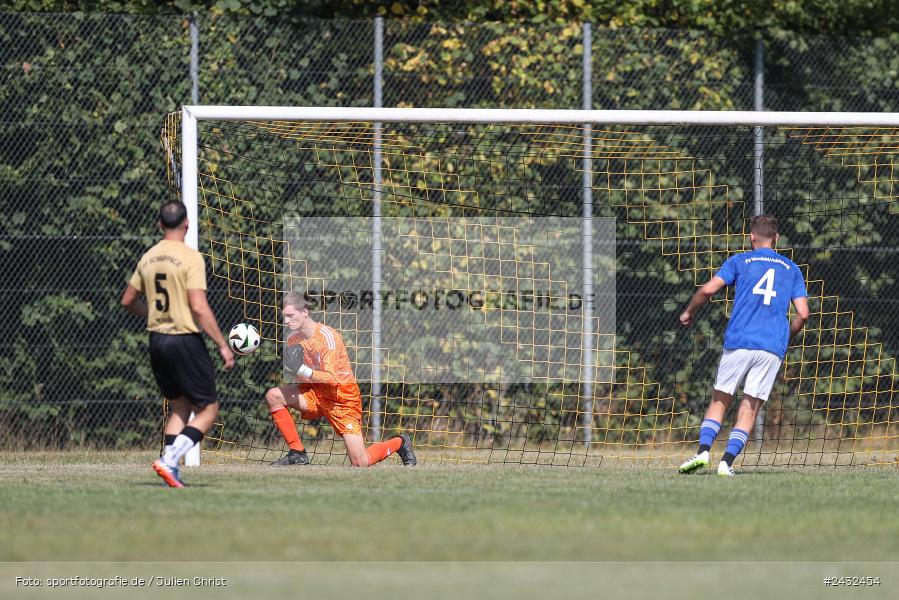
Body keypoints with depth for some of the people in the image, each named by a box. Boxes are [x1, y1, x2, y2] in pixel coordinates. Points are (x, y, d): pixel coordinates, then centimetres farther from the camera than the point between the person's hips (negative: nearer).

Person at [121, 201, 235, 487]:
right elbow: (199, 307, -19)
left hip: (157, 341, 7)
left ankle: (172, 473, 7)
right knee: (208, 409, 1)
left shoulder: (148, 258, 8)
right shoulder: (190, 258, -13)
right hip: (185, 340, -7)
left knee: (179, 407, 17)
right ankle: (168, 461, -15)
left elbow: (128, 301, 17)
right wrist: (223, 345, -14)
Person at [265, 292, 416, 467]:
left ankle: (400, 443, 19)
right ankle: (297, 453, -7)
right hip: (316, 393, 6)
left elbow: (332, 379, -29)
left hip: (343, 397, -6)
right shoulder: (293, 339, -3)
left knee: (360, 463, -13)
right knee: (273, 395, -17)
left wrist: (302, 370, -41)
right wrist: (289, 368, -22)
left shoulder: (327, 336, -23)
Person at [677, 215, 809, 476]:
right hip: (772, 347, 1)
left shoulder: (740, 261, 8)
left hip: (739, 343, -1)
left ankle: (703, 450, -9)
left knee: (720, 400, 9)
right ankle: (727, 461, -8)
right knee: (750, 407, 5)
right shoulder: (791, 269, 14)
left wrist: (689, 312, 13)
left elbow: (708, 289, -4)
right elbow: (803, 314, 7)